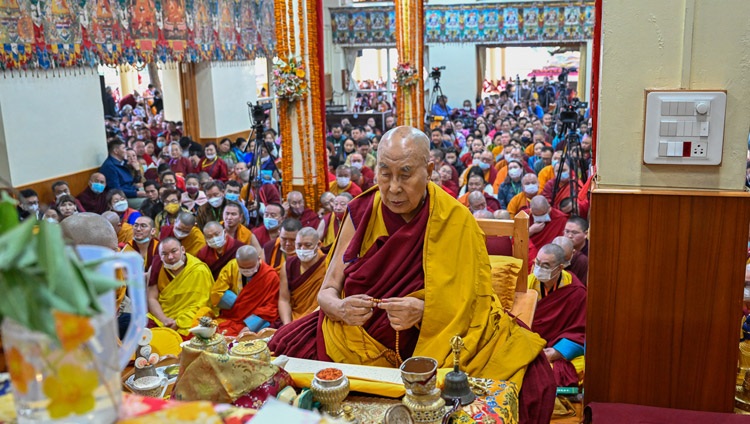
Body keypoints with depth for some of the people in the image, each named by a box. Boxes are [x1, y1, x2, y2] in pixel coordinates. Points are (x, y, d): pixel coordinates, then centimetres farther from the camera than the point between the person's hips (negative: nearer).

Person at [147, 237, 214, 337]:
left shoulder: (199, 271, -12)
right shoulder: (158, 266, 2)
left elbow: (197, 306, -9)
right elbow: (151, 298, 2)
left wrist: (177, 323, -17)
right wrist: (164, 320, -13)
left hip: (183, 325, -4)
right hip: (158, 317, 5)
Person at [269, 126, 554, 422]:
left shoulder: (455, 221, -8)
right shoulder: (361, 212, -1)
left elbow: (468, 304, -5)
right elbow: (326, 292, 2)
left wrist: (424, 311, -25)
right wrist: (341, 308, -22)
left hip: (430, 345, -2)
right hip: (357, 337, 3)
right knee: (288, 346, -21)